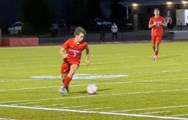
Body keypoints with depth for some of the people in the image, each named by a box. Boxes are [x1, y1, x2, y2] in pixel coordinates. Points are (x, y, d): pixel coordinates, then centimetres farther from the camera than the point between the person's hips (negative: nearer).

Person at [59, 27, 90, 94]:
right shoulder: (69, 42, -16)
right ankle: (66, 86, 41)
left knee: (71, 72, -31)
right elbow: (61, 50, -11)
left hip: (75, 62, 0)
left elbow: (87, 49, 13)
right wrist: (64, 55, -32)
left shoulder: (84, 44, -12)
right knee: (63, 77, 6)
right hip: (67, 60, 0)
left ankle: (63, 87, -28)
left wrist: (87, 59, 12)